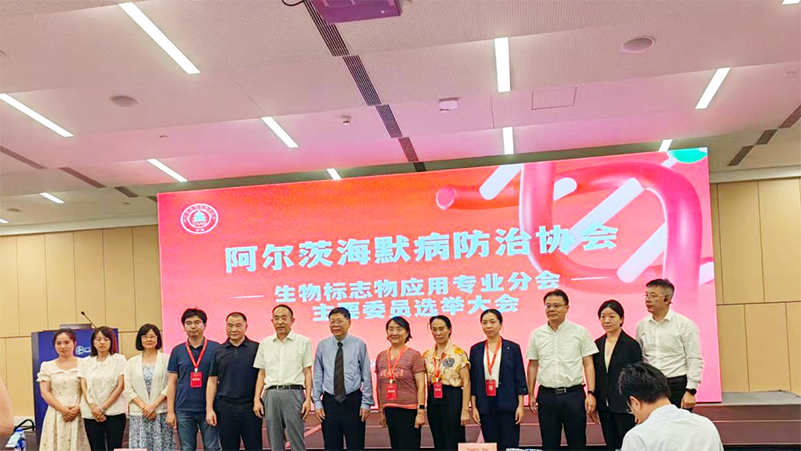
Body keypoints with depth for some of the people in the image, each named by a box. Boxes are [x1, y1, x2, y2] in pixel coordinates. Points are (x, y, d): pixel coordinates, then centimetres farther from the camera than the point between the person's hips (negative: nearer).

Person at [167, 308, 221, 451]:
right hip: (184, 411, 2)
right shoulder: (177, 351, 7)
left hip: (208, 409, -2)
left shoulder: (216, 348, 1)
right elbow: (172, 382, 9)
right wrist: (170, 411, 2)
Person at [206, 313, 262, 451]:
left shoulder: (256, 348, 2)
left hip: (250, 407, -2)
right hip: (225, 408, 2)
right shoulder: (219, 351, 8)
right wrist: (209, 409, 3)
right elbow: (212, 381, 10)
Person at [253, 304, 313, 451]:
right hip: (271, 394, 3)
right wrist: (256, 399, 5)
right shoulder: (265, 344, 12)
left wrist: (308, 399, -6)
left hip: (294, 393, -3)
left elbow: (307, 373, 2)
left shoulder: (303, 342, 3)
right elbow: (262, 373, 13)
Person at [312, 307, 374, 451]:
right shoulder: (322, 346, 3)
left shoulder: (359, 344, -4)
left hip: (353, 401, -2)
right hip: (329, 402, 2)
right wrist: (317, 402, 1)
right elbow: (317, 376, 6)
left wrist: (366, 403, -5)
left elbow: (366, 376, -2)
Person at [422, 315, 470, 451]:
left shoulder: (459, 353, -5)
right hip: (433, 400, 5)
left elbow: (466, 383, -7)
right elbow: (424, 383, 14)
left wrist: (465, 410, -13)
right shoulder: (427, 355, 9)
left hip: (452, 399, -5)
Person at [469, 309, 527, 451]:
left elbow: (520, 378, 1)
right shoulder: (476, 349, 7)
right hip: (485, 405, 2)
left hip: (507, 405, -2)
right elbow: (473, 380, 7)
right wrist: (474, 407, 2)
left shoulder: (513, 348, 2)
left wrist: (520, 405, -5)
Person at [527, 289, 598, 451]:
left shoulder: (580, 332, 1)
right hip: (546, 395, 2)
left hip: (574, 394, -2)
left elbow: (588, 364, 1)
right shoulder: (537, 334, 7)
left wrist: (591, 393, -8)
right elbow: (533, 366, 11)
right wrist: (530, 395, 7)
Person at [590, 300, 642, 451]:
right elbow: (594, 376, 10)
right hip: (604, 406, 4)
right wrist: (593, 405, 10)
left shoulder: (631, 345, -6)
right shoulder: (597, 344, 7)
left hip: (624, 407, -4)